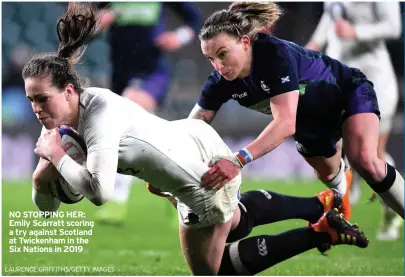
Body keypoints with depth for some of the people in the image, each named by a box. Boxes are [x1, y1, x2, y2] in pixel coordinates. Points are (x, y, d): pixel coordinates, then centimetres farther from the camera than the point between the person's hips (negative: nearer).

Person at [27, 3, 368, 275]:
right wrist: (42, 178, -25)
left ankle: (320, 232, 9)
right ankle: (323, 204, 46)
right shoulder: (60, 121, -8)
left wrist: (58, 157, -33)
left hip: (208, 172, -9)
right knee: (237, 222, 34)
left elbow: (100, 192, -46)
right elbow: (48, 206, -4)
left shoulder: (100, 115, -34)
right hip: (192, 143, 9)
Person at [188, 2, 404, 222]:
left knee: (365, 161, -28)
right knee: (328, 174, 21)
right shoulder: (221, 81, -25)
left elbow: (286, 123, -52)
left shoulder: (275, 54, -42)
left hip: (348, 92, -6)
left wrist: (239, 160, -64)